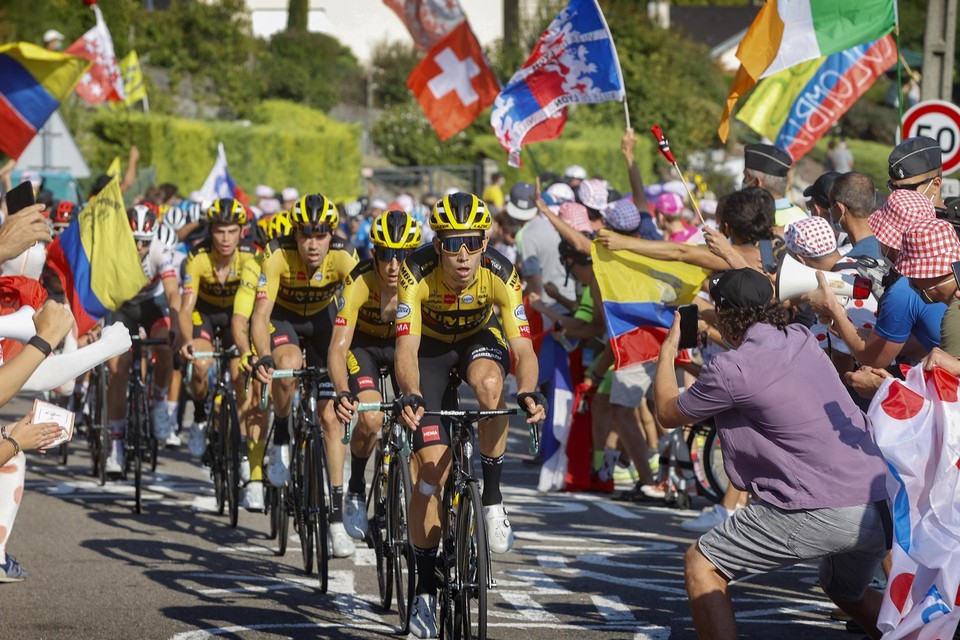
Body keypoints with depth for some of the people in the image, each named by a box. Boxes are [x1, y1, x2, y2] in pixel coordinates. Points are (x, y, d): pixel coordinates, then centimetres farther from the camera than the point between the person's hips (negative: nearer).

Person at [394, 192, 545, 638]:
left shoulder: (500, 274, -30)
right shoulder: (418, 273, -33)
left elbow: (522, 347, -35)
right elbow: (406, 347, -40)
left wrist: (529, 392, -55)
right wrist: (410, 396, -58)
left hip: (478, 337, 1)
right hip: (430, 346, -1)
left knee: (490, 384, -37)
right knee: (430, 467, -10)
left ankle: (492, 497, -18)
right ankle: (425, 589, 0)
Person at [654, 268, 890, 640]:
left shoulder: (731, 370, -6)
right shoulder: (803, 340, 14)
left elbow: (668, 414, 13)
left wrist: (667, 352, 28)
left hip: (818, 510, -7)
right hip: (881, 507, 8)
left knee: (701, 565, 6)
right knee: (848, 592, 35)